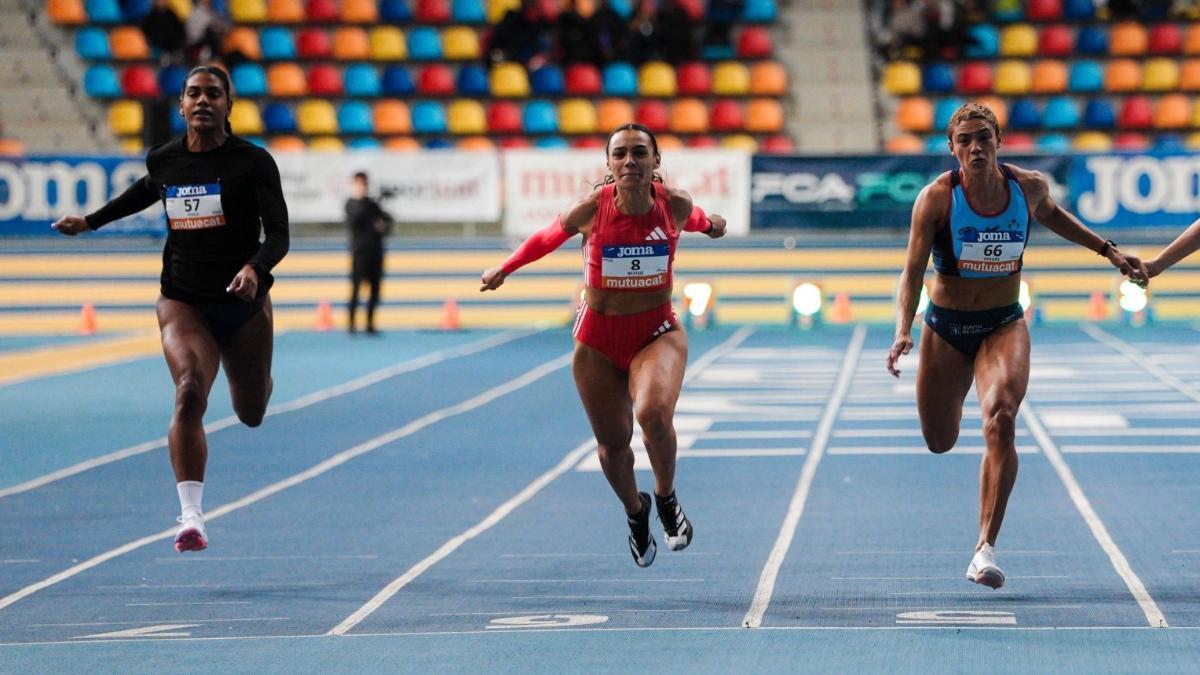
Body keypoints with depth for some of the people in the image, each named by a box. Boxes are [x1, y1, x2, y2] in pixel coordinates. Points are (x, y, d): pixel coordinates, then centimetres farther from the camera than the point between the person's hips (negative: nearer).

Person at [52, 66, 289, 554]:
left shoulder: (253, 162, -11)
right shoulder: (162, 160, -1)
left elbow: (278, 235, -15)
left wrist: (255, 269, -35)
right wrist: (91, 221, 28)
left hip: (242, 302, 0)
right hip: (182, 300, 0)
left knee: (251, 414, 17)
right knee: (190, 390, -27)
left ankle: (252, 377, 59)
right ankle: (191, 517, -30)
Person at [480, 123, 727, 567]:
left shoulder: (675, 205, -14)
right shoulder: (592, 210, -19)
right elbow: (551, 236, 1)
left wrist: (709, 225, 33)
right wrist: (505, 269, 14)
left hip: (657, 334, 0)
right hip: (599, 339, 1)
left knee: (654, 414, -29)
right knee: (613, 442, 9)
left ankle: (666, 498, 0)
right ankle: (635, 513, 42)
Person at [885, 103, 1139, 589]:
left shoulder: (1029, 187, -8)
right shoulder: (936, 198, -17)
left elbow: (1051, 215, 17)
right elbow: (912, 271, -18)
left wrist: (1106, 250, 19)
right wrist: (903, 330, -33)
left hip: (1004, 325, 0)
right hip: (946, 328, 0)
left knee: (1000, 421, -26)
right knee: (940, 442, 13)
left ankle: (985, 549, -26)